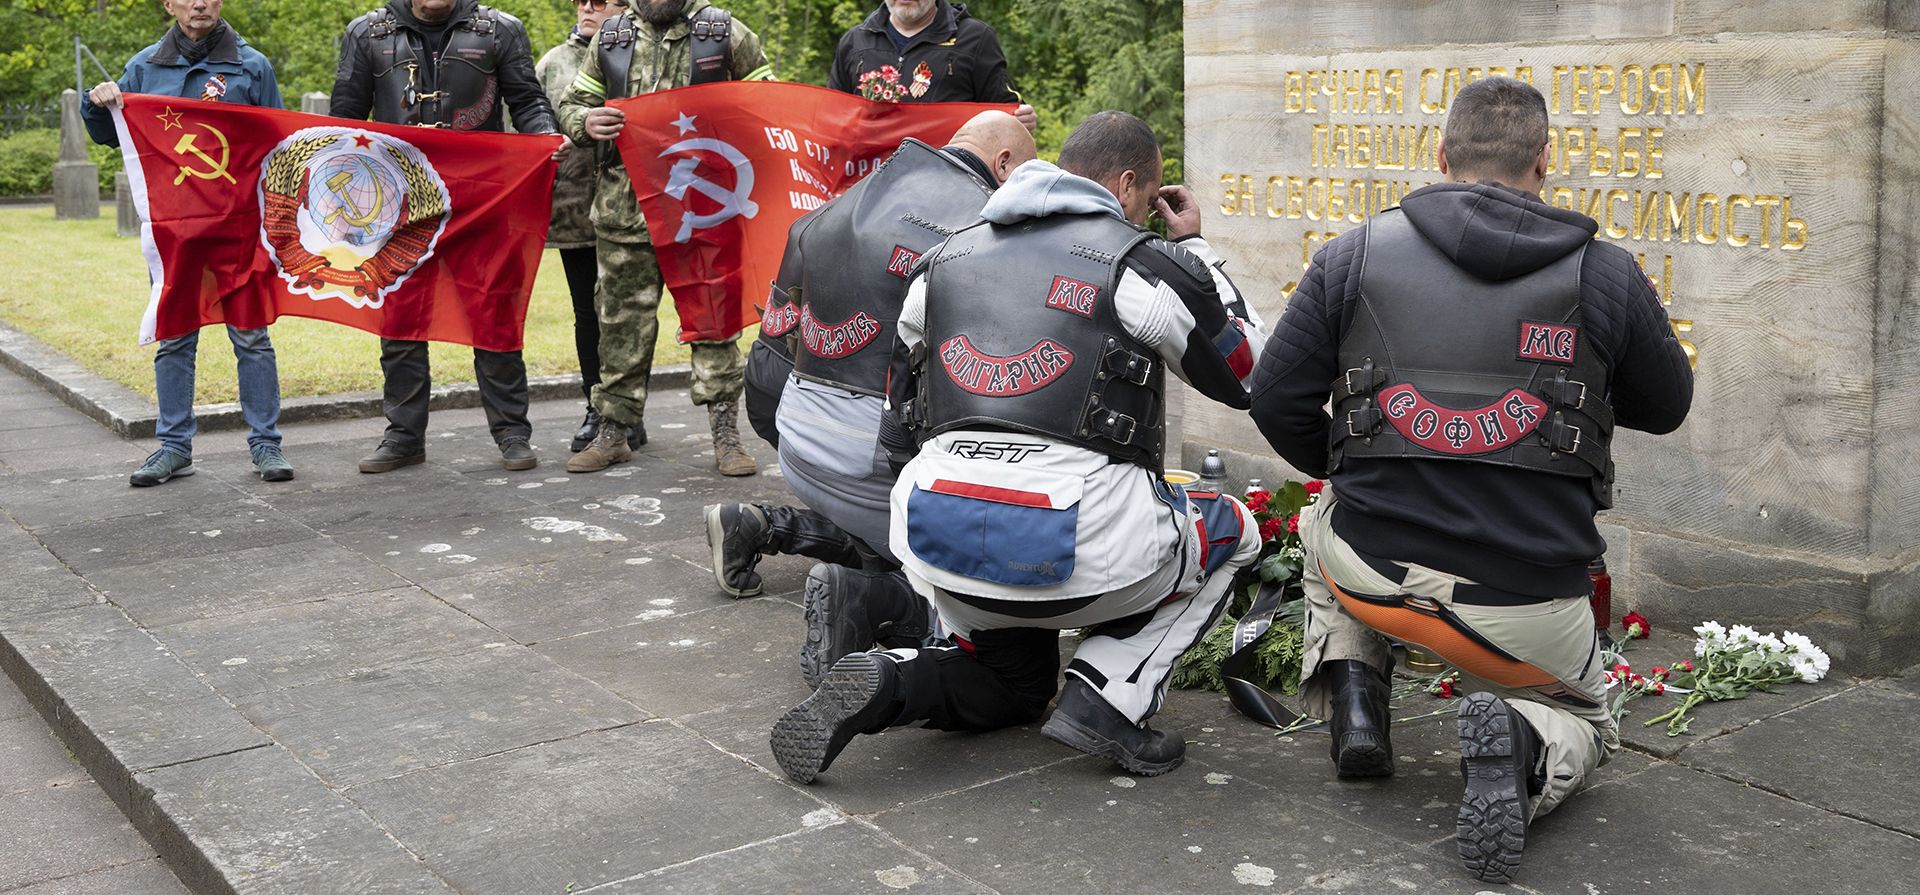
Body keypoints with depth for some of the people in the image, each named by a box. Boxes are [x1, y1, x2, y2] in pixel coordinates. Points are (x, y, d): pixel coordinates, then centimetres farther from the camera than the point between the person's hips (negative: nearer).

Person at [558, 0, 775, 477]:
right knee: (623, 320, 7)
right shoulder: (611, 39, 11)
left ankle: (725, 433, 6)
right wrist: (587, 122, -6)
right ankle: (616, 430, 18)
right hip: (625, 204, 3)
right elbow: (571, 105, 17)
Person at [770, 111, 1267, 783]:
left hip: (934, 544, 6)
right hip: (1077, 547, -5)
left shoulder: (943, 260, 17)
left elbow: (900, 414, 23)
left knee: (1014, 689, 33)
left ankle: (886, 684, 1)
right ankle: (1105, 700, 5)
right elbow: (1247, 371, 15)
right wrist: (1196, 249, 24)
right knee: (1232, 532, 24)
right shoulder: (1145, 265, 1)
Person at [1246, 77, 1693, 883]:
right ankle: (1522, 747, -9)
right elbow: (1665, 408, 13)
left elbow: (1277, 401, 2)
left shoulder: (1354, 255, 0)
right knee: (1583, 728, 27)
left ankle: (1352, 695, 14)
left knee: (1326, 522, 37)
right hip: (1526, 604, -1)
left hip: (1375, 572, 1)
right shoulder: (1605, 274, -1)